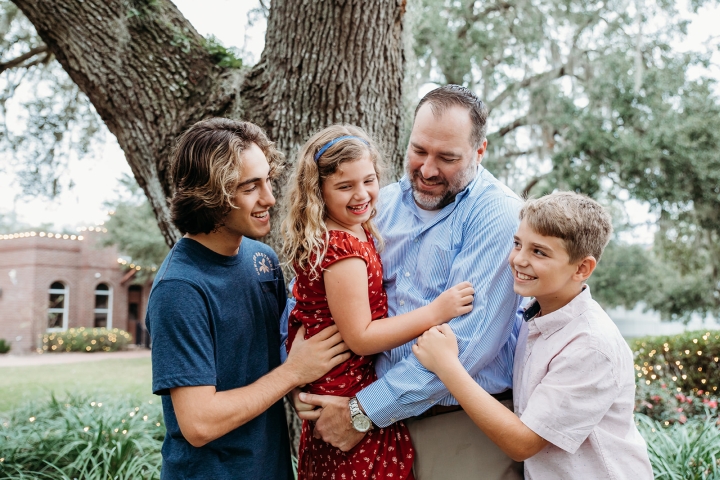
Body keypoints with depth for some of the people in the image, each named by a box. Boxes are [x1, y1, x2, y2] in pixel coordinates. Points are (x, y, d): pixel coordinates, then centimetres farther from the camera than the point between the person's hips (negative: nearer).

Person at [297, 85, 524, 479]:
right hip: (387, 422, 5)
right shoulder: (381, 204, 4)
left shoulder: (498, 214, -14)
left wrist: (365, 411, -22)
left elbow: (469, 337, -23)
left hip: (468, 429, -4)